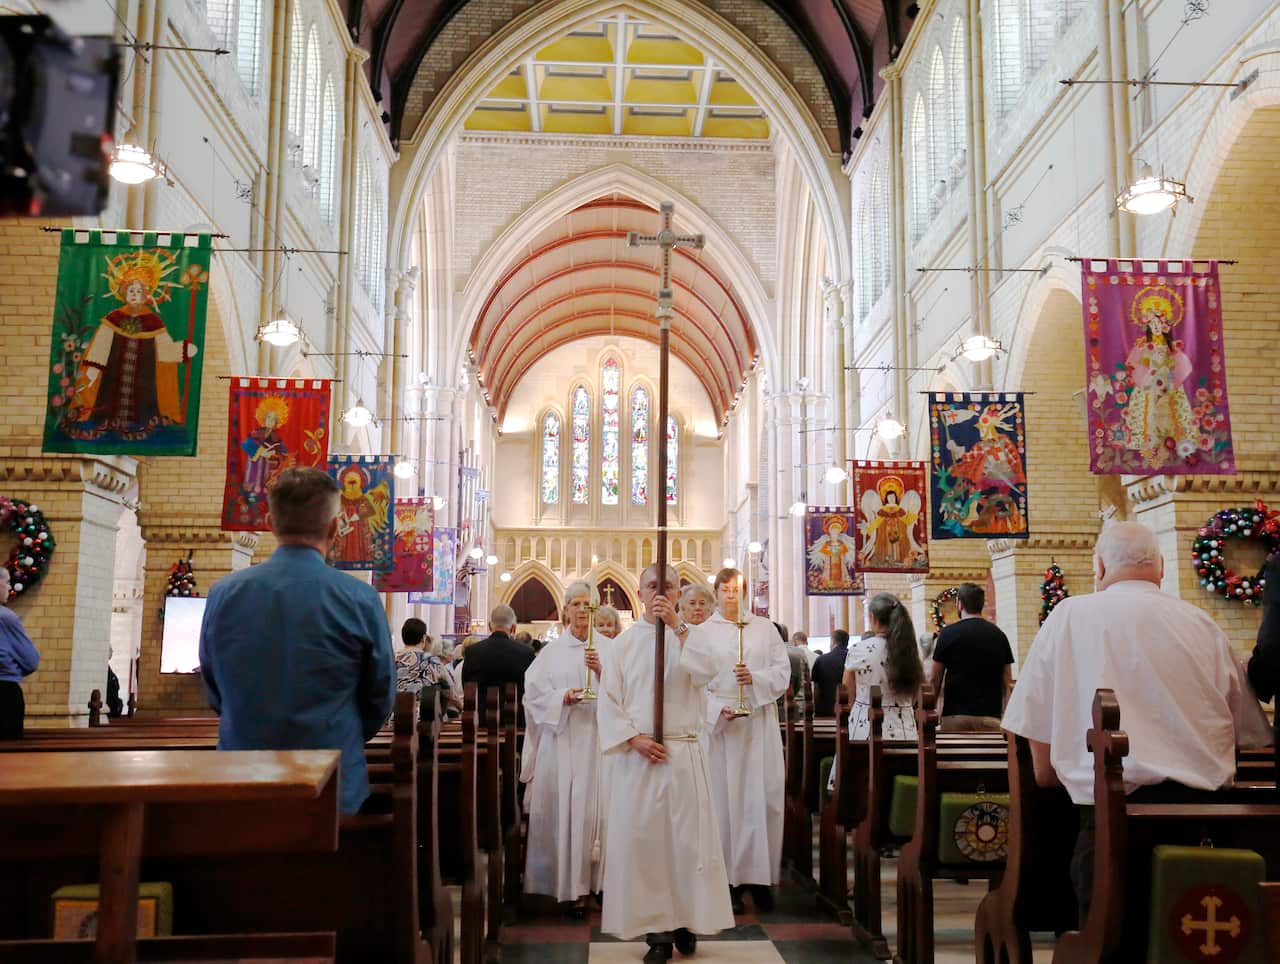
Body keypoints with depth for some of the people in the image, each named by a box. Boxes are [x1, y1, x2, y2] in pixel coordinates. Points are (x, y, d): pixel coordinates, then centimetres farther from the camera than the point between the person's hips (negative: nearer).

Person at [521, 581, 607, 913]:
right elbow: (534, 693, 4)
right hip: (562, 738, 1)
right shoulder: (553, 650, 8)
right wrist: (564, 697, -12)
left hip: (598, 737, 0)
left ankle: (598, 879, 6)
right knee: (565, 808, -2)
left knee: (594, 807, -3)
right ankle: (572, 886, 5)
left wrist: (601, 670, -18)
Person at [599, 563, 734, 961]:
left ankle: (685, 920, 16)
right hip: (635, 755, 0)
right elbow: (608, 702, 3)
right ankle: (656, 928, 7)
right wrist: (634, 739, -11)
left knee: (687, 836, 1)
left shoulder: (692, 636, 7)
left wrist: (677, 626, -22)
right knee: (640, 837, -1)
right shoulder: (622, 643, 7)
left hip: (683, 753, 0)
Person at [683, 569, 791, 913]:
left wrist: (755, 678, -13)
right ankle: (729, 878, 4)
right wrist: (717, 709, -14)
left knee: (763, 797, -1)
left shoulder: (765, 629, 11)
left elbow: (783, 671, 5)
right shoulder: (702, 633, 6)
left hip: (760, 726, 2)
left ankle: (761, 876, 6)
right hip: (720, 727, -1)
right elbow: (691, 682, 0)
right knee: (725, 799, -2)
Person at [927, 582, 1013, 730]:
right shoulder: (998, 634, 5)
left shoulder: (948, 633, -3)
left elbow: (934, 679, 0)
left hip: (955, 714, -2)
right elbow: (1007, 681, 8)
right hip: (990, 714, 2)